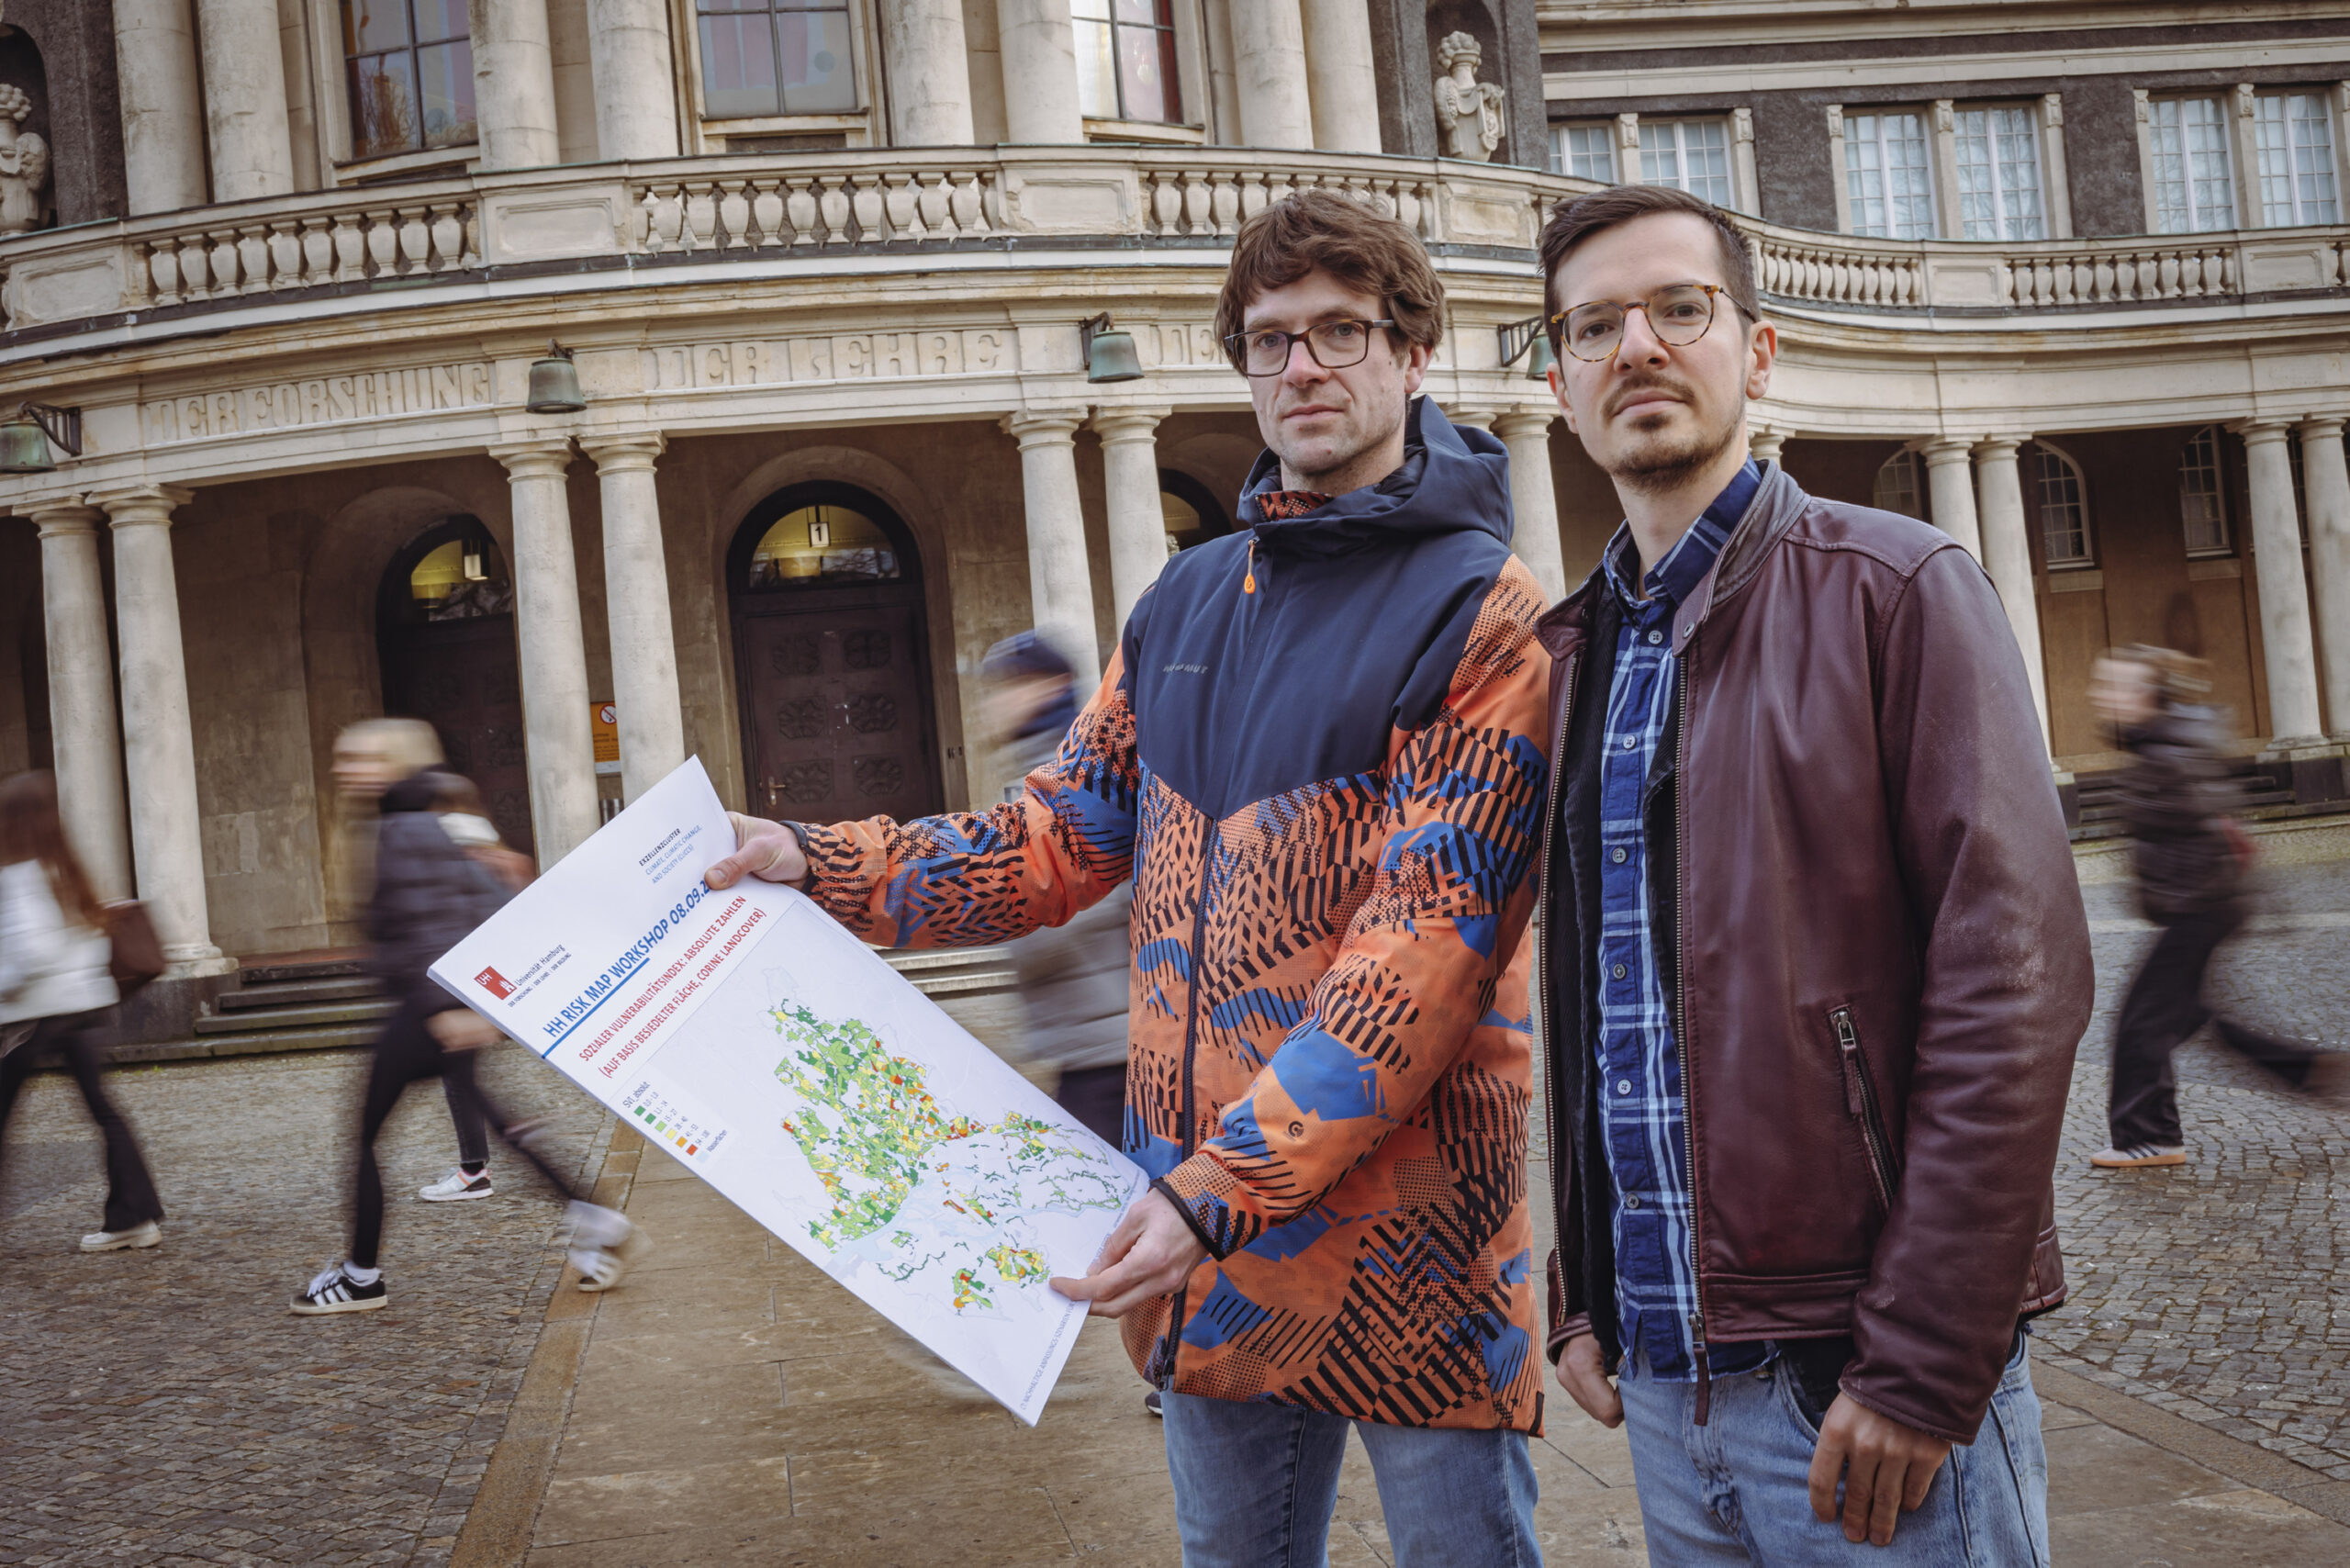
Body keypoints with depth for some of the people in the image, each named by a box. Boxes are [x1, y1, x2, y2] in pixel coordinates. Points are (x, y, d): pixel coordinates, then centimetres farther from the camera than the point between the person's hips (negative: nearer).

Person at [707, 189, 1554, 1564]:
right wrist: (830, 867, 1)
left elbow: (1432, 939, -18)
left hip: (1406, 1218, -6)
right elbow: (1068, 832, 14)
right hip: (1203, 1220, 6)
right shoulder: (1187, 602, 12)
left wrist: (1229, 1184, -24)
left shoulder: (1483, 613, -10)